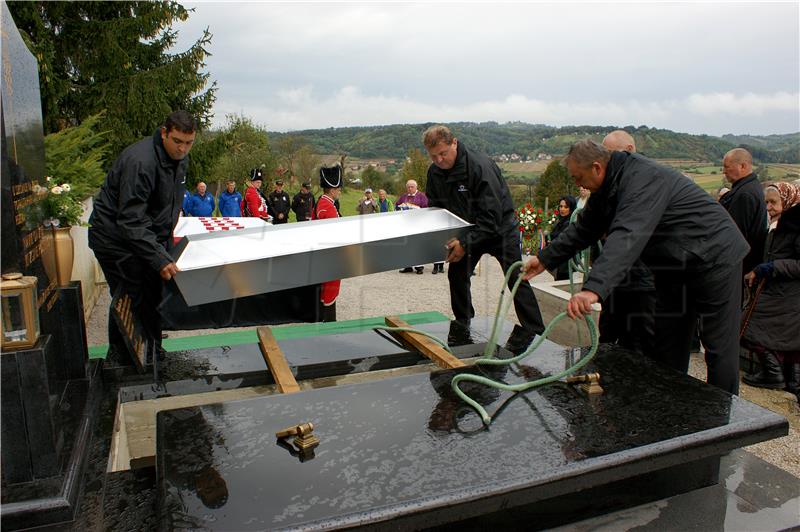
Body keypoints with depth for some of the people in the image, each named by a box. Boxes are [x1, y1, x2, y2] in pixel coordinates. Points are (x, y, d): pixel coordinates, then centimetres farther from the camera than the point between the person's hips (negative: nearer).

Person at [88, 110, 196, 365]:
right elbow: (131, 220, -31)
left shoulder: (180, 158, 1)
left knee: (153, 295, 9)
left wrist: (166, 235, 11)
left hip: (148, 236, 8)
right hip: (115, 237, -8)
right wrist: (160, 259, -37)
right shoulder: (140, 161, -28)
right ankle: (120, 360, 6)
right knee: (131, 300, -9)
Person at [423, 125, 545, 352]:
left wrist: (465, 242, -36)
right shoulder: (434, 172, -8)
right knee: (457, 275, 4)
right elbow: (435, 209, 4)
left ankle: (533, 330, 5)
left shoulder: (480, 166, -30)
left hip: (500, 227, -6)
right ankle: (462, 326, 20)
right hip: (468, 230, 6)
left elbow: (491, 216, -31)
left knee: (515, 278, -6)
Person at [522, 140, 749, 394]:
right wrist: (545, 258, 8)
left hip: (714, 257, -9)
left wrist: (593, 288, -54)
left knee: (719, 347, -2)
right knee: (667, 346, 11)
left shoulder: (644, 178, -29)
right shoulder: (607, 187, 2)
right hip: (674, 267, 9)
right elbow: (583, 229, 12)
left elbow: (628, 238, -44)